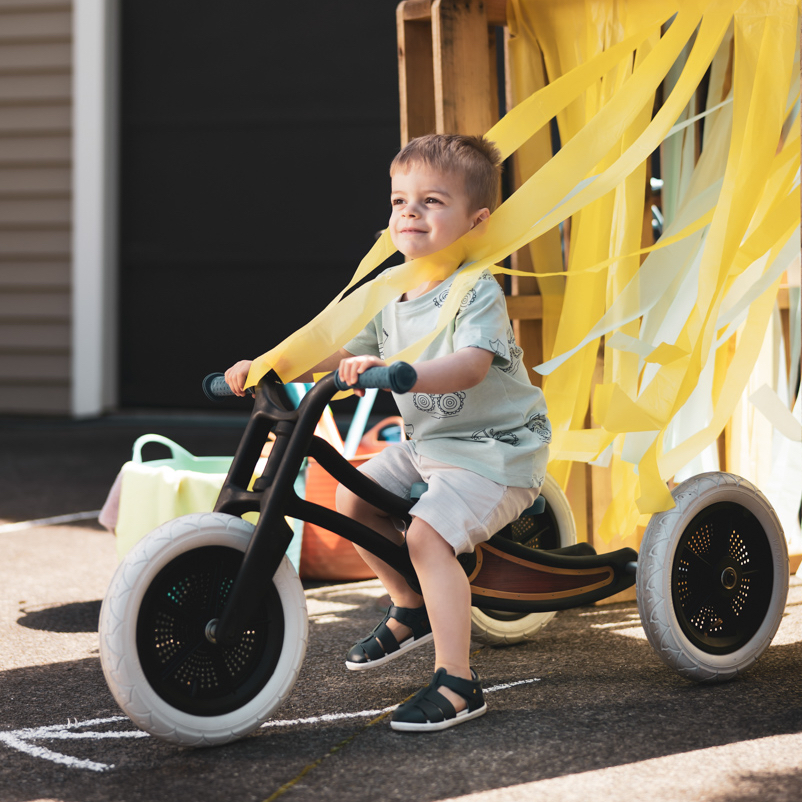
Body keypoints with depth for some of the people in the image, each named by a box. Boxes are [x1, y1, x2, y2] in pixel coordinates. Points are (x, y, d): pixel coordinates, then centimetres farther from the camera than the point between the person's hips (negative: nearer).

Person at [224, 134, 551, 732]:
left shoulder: (477, 292, -20)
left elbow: (470, 367, -36)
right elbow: (342, 350, 12)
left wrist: (391, 369, -50)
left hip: (494, 448, -9)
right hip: (426, 443, 9)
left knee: (427, 532, -26)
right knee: (354, 496, 7)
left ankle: (458, 682, -20)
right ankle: (411, 609, 27)